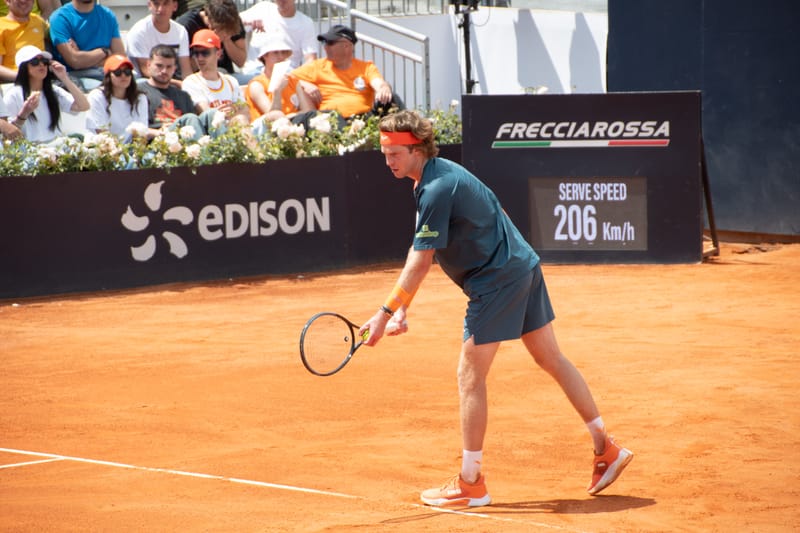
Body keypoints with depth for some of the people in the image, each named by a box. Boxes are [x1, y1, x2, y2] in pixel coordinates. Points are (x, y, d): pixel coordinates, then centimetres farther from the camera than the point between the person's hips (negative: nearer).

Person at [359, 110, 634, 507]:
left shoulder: (436, 190, -20)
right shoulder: (441, 173, 11)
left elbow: (420, 263, -21)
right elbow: (419, 250, 12)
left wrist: (385, 313, -18)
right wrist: (402, 308, 8)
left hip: (497, 280, -10)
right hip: (523, 266, 10)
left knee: (470, 377, -4)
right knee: (551, 359, 16)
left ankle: (470, 484, 1)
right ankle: (606, 448, 22)